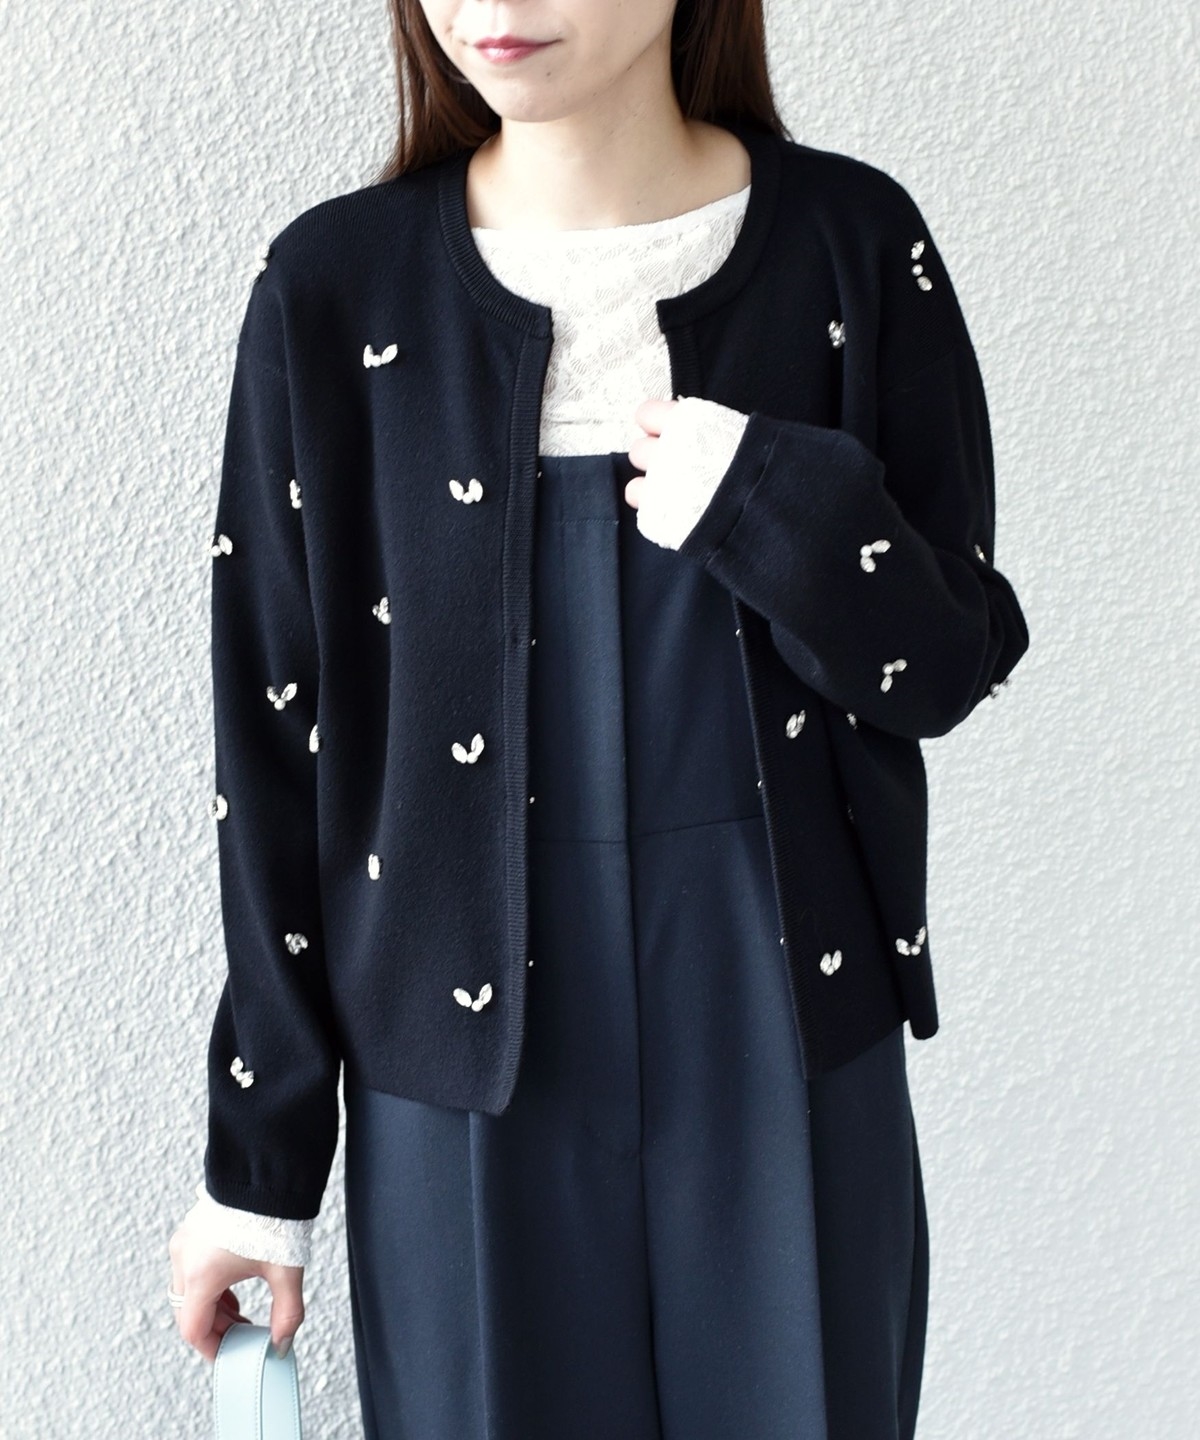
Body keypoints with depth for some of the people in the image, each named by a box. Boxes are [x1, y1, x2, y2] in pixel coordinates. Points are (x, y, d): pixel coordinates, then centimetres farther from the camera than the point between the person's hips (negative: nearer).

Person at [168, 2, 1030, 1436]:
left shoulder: (853, 243, -5)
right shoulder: (335, 290, -6)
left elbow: (954, 664, 1)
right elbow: (278, 743, -2)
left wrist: (775, 508, -21)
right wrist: (258, 1165, 3)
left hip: (790, 1049, 1)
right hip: (469, 1068, 0)